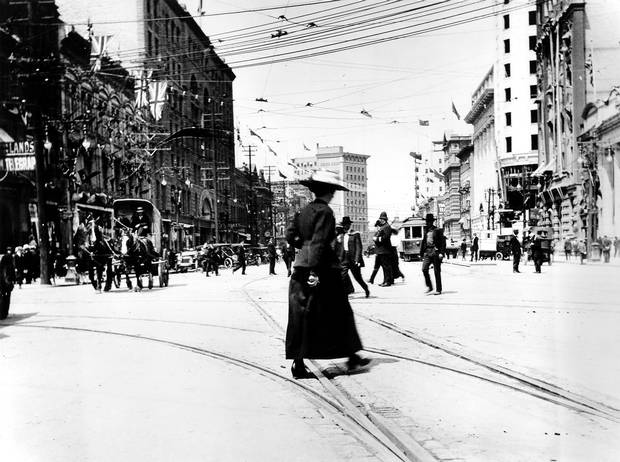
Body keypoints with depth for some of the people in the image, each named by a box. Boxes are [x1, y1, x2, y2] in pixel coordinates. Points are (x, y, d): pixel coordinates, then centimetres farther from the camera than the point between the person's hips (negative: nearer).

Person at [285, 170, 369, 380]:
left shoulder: (304, 211, 12)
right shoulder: (325, 212, -12)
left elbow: (290, 235, 13)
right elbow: (319, 242, -19)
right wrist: (314, 271, -22)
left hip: (301, 268, 8)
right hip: (323, 269, -8)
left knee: (301, 317, 6)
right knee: (339, 313, 5)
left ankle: (298, 364, 6)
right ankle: (352, 357, 15)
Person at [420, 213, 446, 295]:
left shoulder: (438, 230, -2)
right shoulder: (426, 230, 15)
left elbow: (443, 242, -6)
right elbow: (423, 242, 20)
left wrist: (441, 253, -15)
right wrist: (421, 253, 17)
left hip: (435, 251, -5)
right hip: (427, 252, 5)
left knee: (437, 271, -1)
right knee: (424, 269, -10)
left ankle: (438, 290, 6)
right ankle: (429, 287, 4)